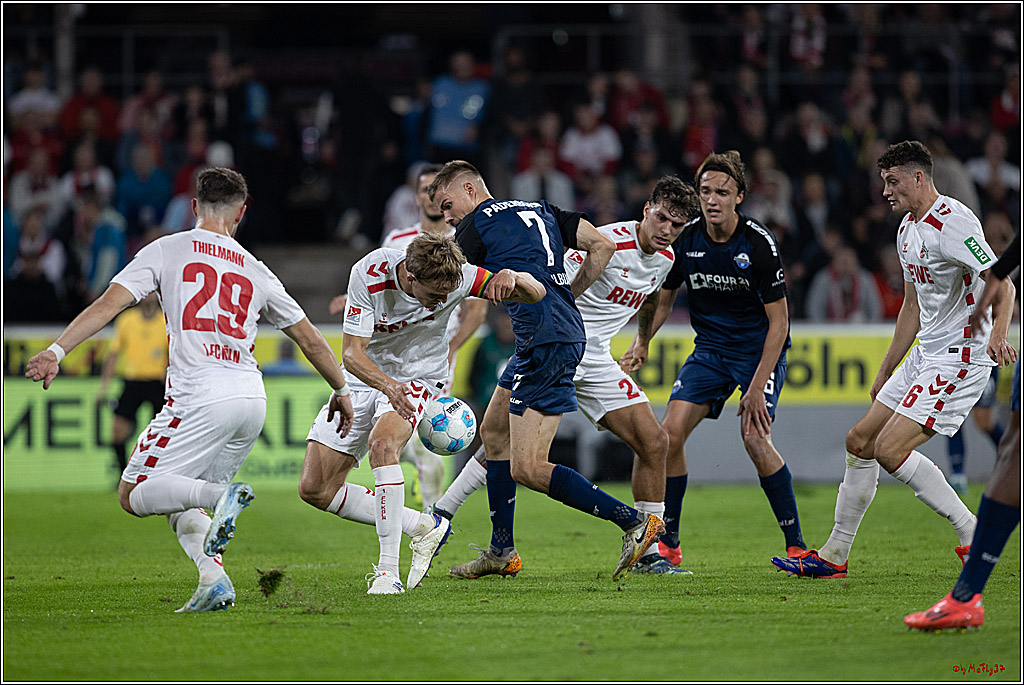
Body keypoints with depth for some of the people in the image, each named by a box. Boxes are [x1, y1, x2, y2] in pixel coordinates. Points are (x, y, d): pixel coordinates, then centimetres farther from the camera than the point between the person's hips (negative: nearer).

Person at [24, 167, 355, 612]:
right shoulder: (255, 271, 18)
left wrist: (57, 351, -8)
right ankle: (213, 580, -4)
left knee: (134, 495, 2)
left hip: (200, 399, -5)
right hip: (252, 399, 5)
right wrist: (341, 389, 36)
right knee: (177, 498, 20)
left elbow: (110, 303, -5)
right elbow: (310, 339, 23)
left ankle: (221, 494, -23)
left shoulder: (167, 250, 6)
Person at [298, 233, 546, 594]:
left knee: (381, 443, -35)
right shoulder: (368, 274, -28)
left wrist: (512, 277, -43)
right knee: (315, 489, -4)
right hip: (364, 376, 2)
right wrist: (387, 385, -49)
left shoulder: (455, 277, -23)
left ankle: (388, 570, -31)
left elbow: (536, 293, -18)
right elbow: (352, 353, -28)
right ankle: (423, 527, 9)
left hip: (417, 378, -2)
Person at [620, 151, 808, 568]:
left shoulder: (758, 243, -20)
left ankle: (796, 545, -14)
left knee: (754, 437, -24)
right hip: (710, 348, 5)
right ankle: (668, 544, 4)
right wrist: (642, 342, -8)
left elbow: (778, 319, -17)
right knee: (671, 433, -10)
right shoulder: (686, 239, -7)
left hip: (761, 348, -5)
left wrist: (757, 385, -22)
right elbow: (663, 298, 9)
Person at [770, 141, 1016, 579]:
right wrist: (886, 371, 25)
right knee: (860, 441, 9)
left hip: (960, 357, -10)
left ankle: (973, 534, -8)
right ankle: (834, 555, 17)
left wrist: (997, 336, -43)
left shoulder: (953, 222, -17)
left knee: (890, 449, -18)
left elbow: (1001, 283, -25)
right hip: (925, 355, 10)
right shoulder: (908, 229, 13)